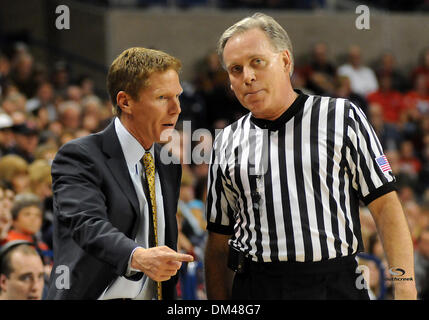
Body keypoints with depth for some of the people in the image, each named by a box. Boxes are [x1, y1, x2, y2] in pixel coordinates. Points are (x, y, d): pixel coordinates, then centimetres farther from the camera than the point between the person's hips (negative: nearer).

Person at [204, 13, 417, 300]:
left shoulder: (342, 117, 4)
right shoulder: (227, 144, 12)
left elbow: (386, 206, -1)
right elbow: (219, 242, 14)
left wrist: (405, 289, -11)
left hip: (335, 285, -2)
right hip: (256, 286, 2)